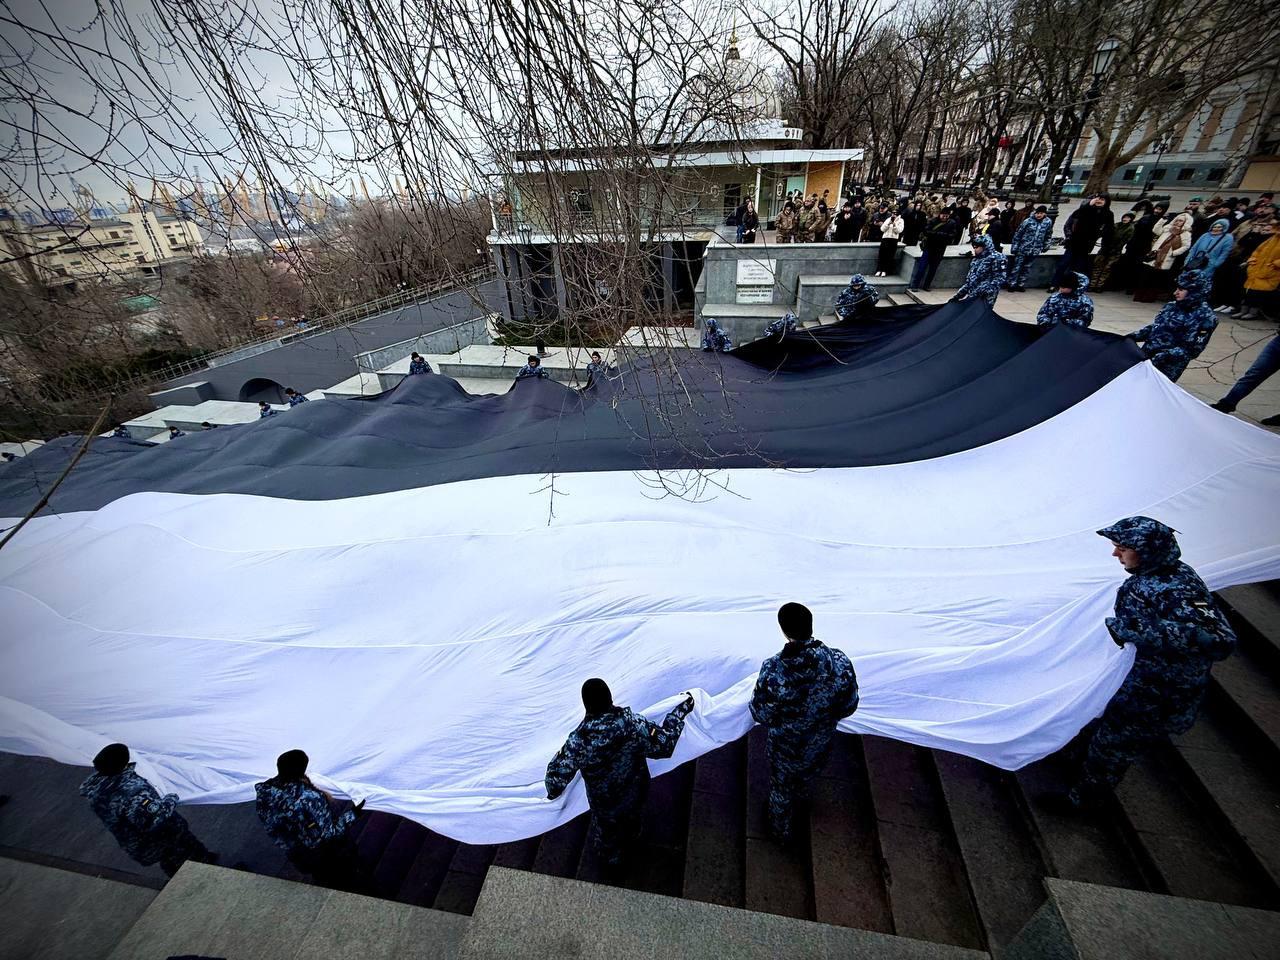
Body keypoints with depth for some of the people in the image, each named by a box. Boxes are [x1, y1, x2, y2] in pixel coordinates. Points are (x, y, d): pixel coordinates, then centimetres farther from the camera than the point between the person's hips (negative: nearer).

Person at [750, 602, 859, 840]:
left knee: (781, 787, 29)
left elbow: (761, 715, -22)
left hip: (785, 747, -3)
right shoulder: (840, 661, -29)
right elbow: (849, 706, -12)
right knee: (805, 779, 37)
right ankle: (796, 800, 67)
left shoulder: (773, 670, -38)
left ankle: (781, 829, 56)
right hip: (821, 743, 3)